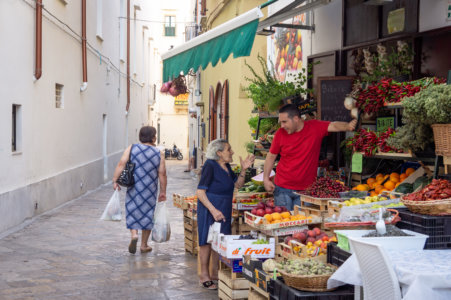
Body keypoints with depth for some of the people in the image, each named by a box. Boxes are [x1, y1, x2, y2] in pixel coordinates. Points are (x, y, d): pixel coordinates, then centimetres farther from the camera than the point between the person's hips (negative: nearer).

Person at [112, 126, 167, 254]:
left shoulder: (131, 148, -1)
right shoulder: (159, 154, -2)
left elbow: (121, 164, -10)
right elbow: (162, 174, -3)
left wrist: (115, 180, -6)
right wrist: (163, 192, 4)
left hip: (133, 188, 0)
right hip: (150, 191, 0)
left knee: (132, 212, 12)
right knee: (147, 215, 12)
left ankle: (134, 235, -14)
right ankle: (144, 245, 18)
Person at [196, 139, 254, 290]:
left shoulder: (226, 167, 10)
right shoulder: (210, 166, -15)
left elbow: (238, 184, 13)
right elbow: (200, 192, -18)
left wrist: (243, 170, -1)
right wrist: (213, 210, -25)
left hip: (224, 209, 8)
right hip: (209, 208, -8)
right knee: (207, 241, -1)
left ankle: (215, 273, 25)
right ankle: (204, 275, 9)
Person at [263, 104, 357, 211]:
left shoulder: (315, 127, -6)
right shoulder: (280, 133, -3)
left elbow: (334, 126, -18)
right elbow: (271, 156, 6)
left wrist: (347, 126, -40)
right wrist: (266, 178, 2)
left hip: (306, 189, 0)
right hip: (283, 188, 0)